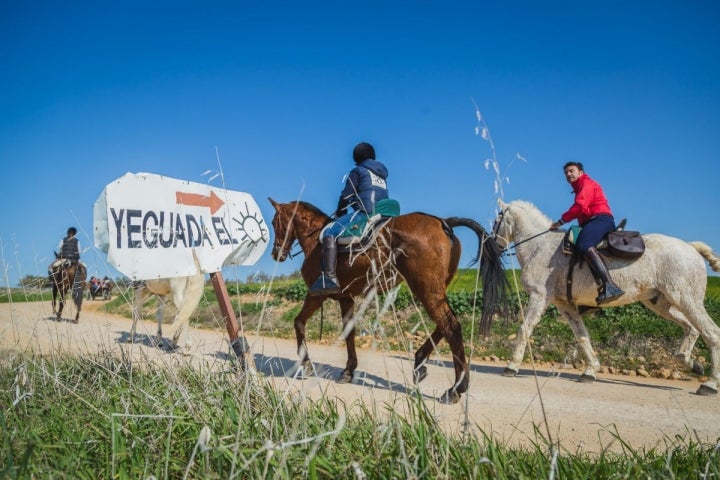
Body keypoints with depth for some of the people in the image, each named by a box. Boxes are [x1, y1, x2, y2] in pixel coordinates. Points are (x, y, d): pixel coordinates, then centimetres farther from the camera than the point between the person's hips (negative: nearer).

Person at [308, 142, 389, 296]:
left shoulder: (357, 171, 4)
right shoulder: (382, 174, 26)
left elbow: (346, 196, 0)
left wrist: (339, 213, 19)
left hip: (364, 212, -8)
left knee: (330, 232, -13)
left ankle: (329, 277, -31)